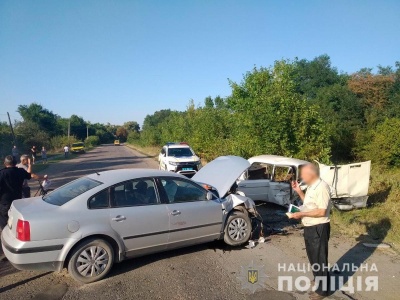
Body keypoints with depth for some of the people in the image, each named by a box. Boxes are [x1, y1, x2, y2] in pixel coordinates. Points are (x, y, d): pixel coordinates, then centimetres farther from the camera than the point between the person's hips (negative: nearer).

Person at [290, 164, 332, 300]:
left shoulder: (322, 187, -23)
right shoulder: (312, 186, 7)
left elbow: (321, 211, -26)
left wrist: (301, 214, -23)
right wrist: (299, 191, 6)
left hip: (319, 228, -10)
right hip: (310, 227, 10)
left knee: (320, 259, 5)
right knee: (313, 256, 24)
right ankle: (317, 280, 44)